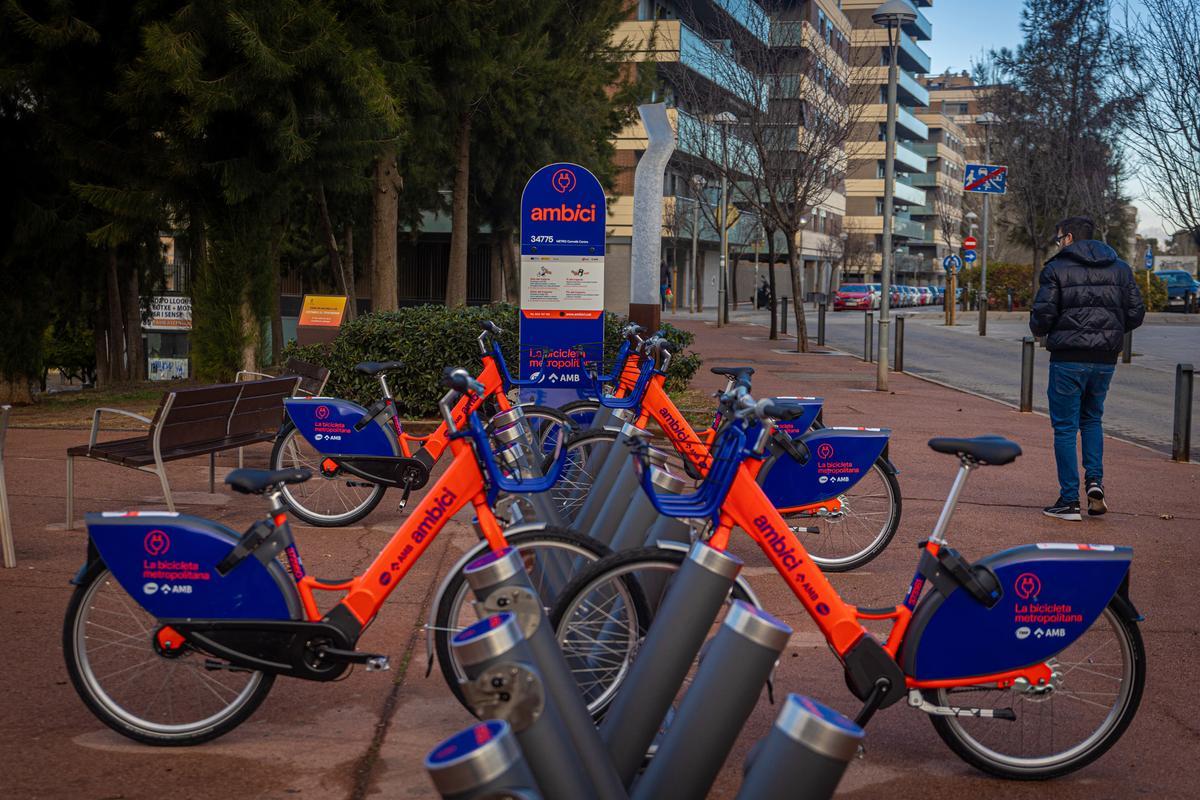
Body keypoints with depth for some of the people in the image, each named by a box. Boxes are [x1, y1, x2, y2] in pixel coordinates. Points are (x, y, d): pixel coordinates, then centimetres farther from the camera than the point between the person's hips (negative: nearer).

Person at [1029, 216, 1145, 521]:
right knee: (1091, 419, 22)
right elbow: (1136, 313, 6)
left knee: (1065, 426, 3)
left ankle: (1069, 500, 3)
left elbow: (1042, 317, -11)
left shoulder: (1056, 268, -6)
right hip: (1106, 358, 5)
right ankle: (1094, 479, 3)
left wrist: (1040, 329, 12)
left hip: (1069, 358, -5)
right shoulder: (1120, 268, 9)